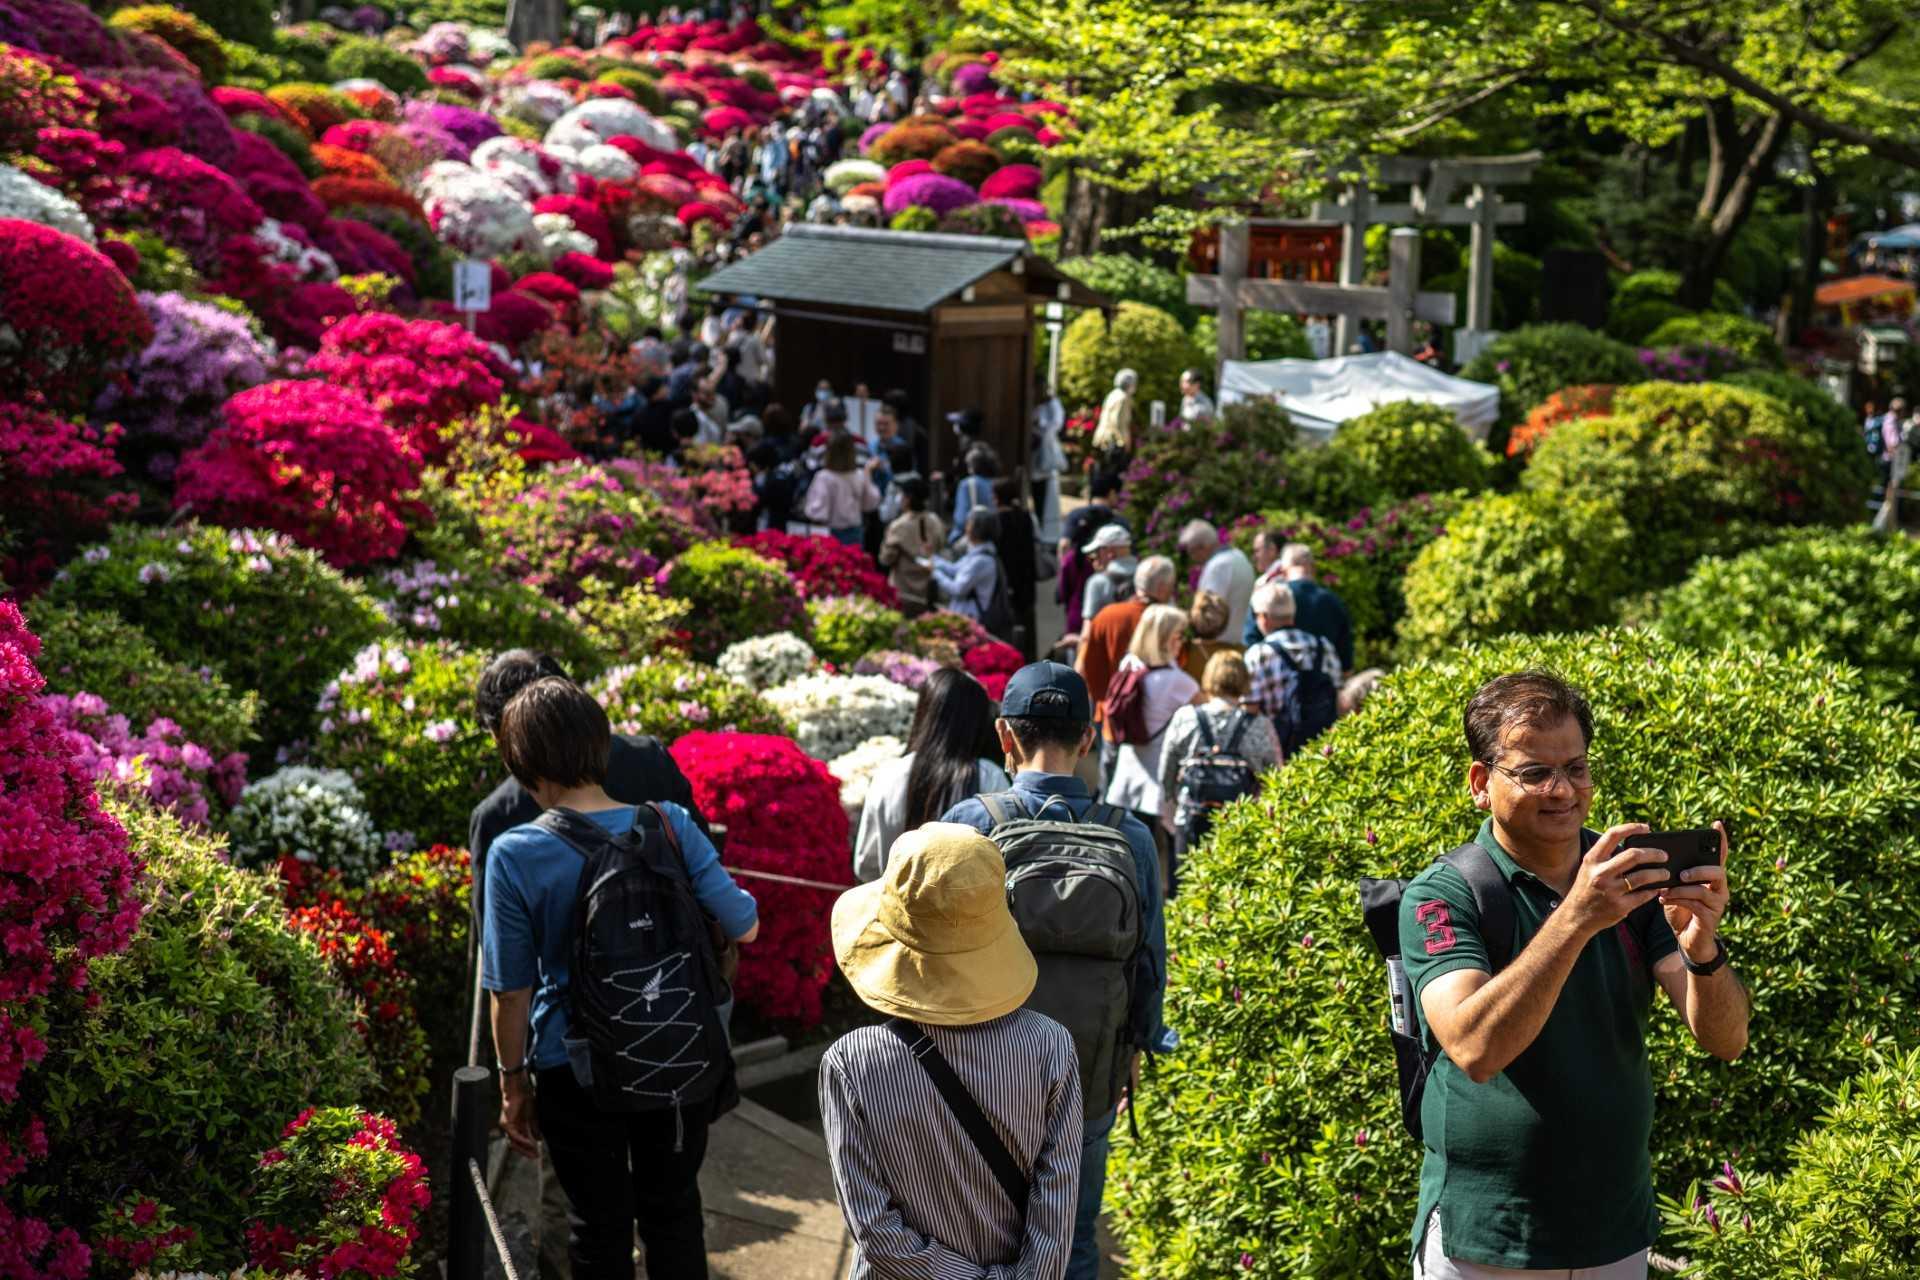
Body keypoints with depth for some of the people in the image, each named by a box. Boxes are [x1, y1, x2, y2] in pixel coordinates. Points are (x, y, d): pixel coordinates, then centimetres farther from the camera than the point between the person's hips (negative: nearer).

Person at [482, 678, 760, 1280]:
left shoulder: (514, 856, -16)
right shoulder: (668, 825, -12)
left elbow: (511, 990, -10)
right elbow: (744, 926, -8)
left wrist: (513, 1083, 4)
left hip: (576, 1071, -2)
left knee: (599, 1226, 17)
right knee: (673, 1210, 21)